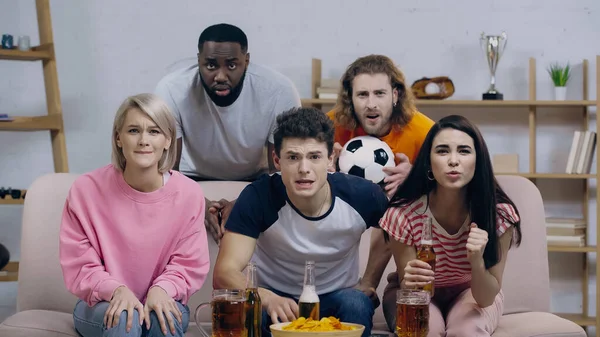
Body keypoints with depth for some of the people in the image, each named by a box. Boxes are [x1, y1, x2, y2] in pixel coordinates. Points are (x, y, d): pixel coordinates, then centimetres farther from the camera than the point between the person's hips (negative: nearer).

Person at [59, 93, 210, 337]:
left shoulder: (189, 194, -11)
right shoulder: (86, 190, -13)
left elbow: (190, 264, -4)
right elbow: (78, 267, -9)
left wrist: (162, 289, -24)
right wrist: (116, 290, -28)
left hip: (162, 301, 1)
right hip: (101, 305, -1)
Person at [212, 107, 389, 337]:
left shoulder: (362, 196, -18)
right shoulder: (258, 197, -23)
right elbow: (224, 273, -30)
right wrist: (268, 299, -49)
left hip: (335, 299, 1)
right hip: (274, 297, 0)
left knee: (356, 304, -33)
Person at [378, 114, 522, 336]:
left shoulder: (499, 213, -25)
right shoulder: (404, 214, -28)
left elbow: (486, 298, -20)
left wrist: (477, 261, -41)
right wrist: (409, 282, -43)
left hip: (471, 292, 1)